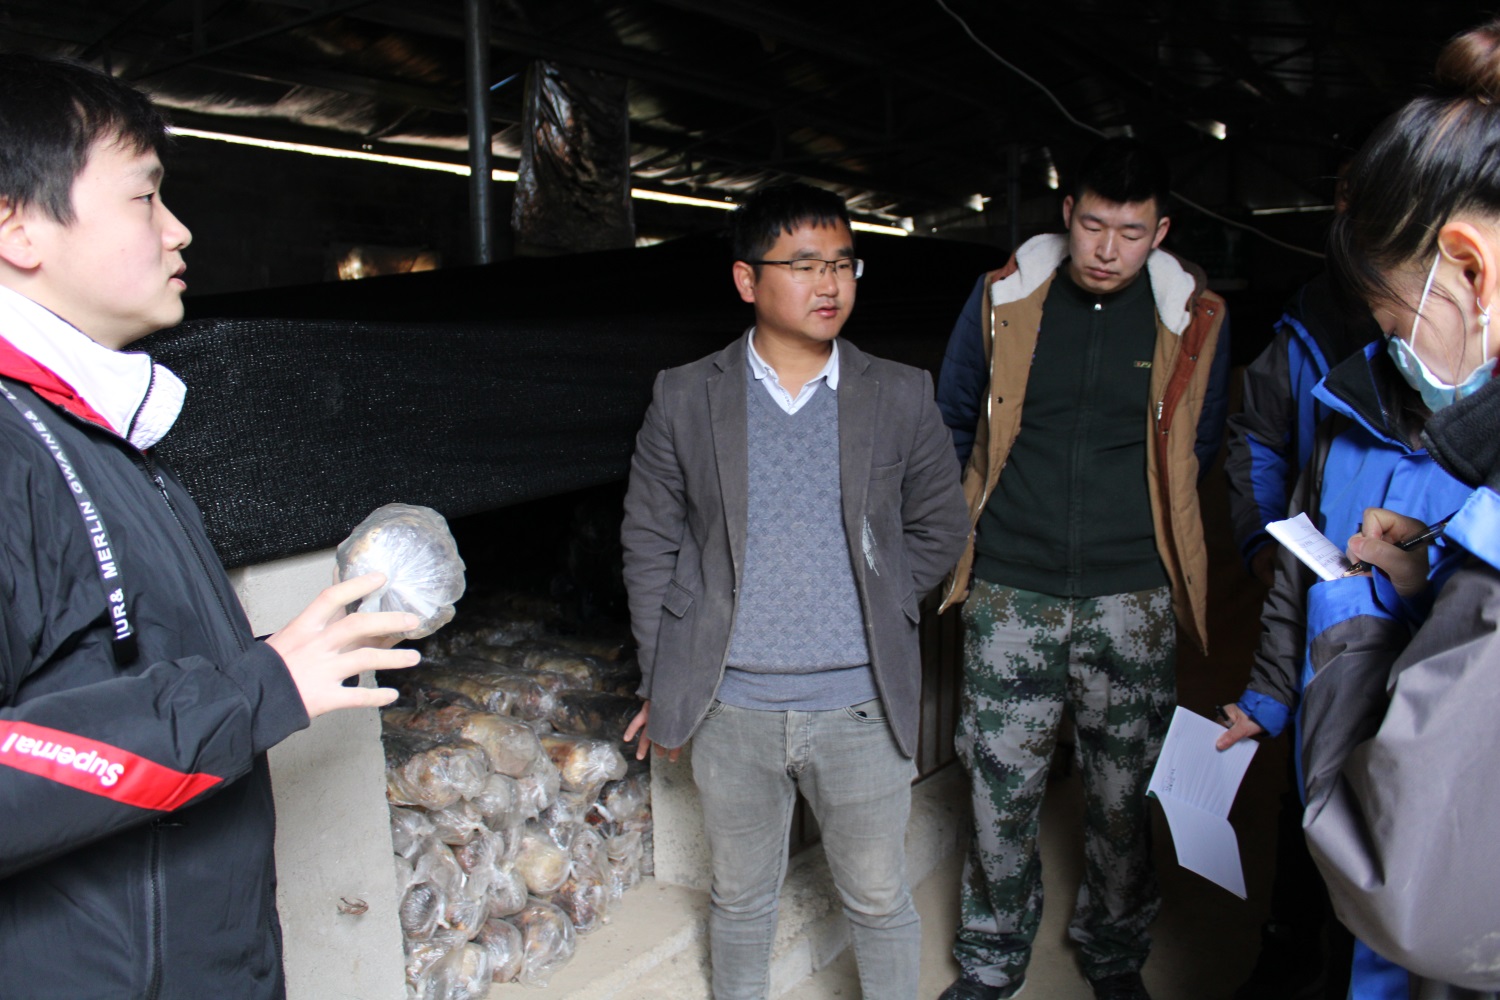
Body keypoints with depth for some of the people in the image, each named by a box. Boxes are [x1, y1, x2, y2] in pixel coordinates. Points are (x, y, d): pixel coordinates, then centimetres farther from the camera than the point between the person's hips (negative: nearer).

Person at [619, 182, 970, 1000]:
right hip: (732, 708, 0)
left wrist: (878, 610, 0)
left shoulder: (900, 398, -3)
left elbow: (938, 528, 8)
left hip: (861, 708, 0)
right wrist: (663, 679, 2)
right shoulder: (684, 398, -4)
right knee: (741, 898, 20)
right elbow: (649, 541, 2)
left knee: (879, 900, 16)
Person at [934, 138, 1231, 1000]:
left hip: (1134, 603, 1)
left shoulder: (1195, 320, 1)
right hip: (1011, 596, 0)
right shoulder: (1003, 300, 0)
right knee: (1002, 798, 8)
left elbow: (1197, 451, 16)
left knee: (1127, 800, 13)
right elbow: (954, 422, 14)